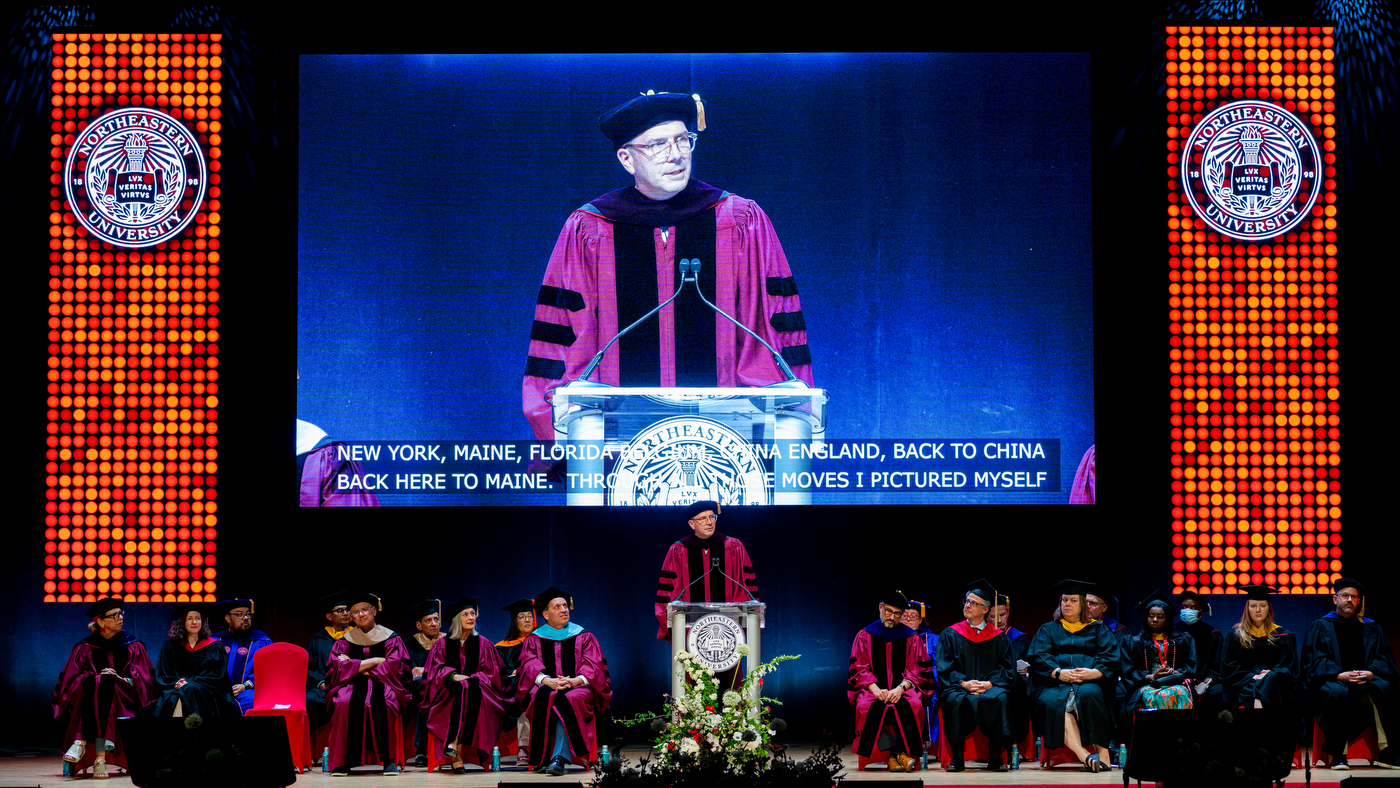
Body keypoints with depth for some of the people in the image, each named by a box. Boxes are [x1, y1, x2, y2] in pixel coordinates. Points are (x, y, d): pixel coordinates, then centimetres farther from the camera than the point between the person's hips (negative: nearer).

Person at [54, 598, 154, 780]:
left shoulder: (133, 647, 11)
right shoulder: (85, 648, 9)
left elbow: (142, 681, 5)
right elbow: (72, 680, 4)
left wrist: (120, 679, -13)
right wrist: (94, 678, -14)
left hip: (124, 700, 0)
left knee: (106, 683, -32)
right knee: (91, 681, -33)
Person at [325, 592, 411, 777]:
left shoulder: (390, 638, 11)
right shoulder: (345, 641, 15)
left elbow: (395, 666, -4)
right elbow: (335, 667, -3)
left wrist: (358, 668, -7)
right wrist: (374, 661, -10)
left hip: (382, 683, -1)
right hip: (353, 685, 1)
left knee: (380, 701, -38)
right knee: (344, 703, -35)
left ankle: (389, 759, -31)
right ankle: (342, 760, -30)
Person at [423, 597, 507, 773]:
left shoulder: (484, 644, 16)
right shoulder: (442, 644, 15)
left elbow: (490, 672, 8)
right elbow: (436, 669, 4)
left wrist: (471, 678, -11)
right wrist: (453, 675, -17)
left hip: (477, 687, 0)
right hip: (449, 691, 0)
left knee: (471, 688, -38)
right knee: (462, 688, -38)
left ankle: (455, 744, -48)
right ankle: (458, 753, -50)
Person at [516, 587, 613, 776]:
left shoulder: (584, 637, 15)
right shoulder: (534, 639, 16)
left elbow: (593, 666, 2)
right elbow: (529, 666, -1)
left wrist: (576, 680, -20)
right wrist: (547, 680, -23)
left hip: (578, 687, -1)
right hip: (547, 687, 1)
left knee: (570, 700, -37)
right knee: (544, 696, -37)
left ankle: (559, 758, -45)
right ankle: (542, 758, -37)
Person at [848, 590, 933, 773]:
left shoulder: (911, 638, 12)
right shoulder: (864, 636, 12)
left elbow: (917, 670, 3)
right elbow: (859, 669, 3)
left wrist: (900, 688, -16)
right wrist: (876, 689, -15)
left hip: (903, 688, 0)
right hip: (873, 689, 0)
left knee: (913, 705, -35)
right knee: (866, 706, -35)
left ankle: (894, 757, -31)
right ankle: (897, 753, -35)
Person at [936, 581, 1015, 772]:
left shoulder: (998, 637, 14)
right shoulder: (950, 635, 13)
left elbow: (1007, 668, 7)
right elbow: (944, 669, 5)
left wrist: (989, 684, -13)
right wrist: (963, 683, -14)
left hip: (990, 687, 0)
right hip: (960, 687, 0)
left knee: (1000, 699, -36)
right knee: (955, 700, -37)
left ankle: (995, 758, -26)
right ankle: (957, 758, -25)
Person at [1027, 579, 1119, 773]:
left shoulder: (1098, 630, 22)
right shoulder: (1048, 630, 24)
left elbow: (1111, 657, 5)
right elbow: (1037, 656, 6)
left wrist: (1092, 673, -15)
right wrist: (1059, 673, -14)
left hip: (1090, 683, 0)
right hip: (1055, 684, 1)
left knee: (1088, 694, -38)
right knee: (1051, 702, -36)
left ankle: (1102, 750, -38)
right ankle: (1083, 756, -48)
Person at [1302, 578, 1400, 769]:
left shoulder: (1371, 628, 20)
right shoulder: (1321, 627, 12)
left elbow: (1384, 658, 10)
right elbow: (1314, 660, 0)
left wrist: (1371, 673, -13)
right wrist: (1339, 675, -18)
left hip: (1366, 680, 2)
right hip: (1332, 680, -2)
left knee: (1383, 688, -33)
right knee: (1338, 693, -39)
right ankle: (1338, 755, -31)